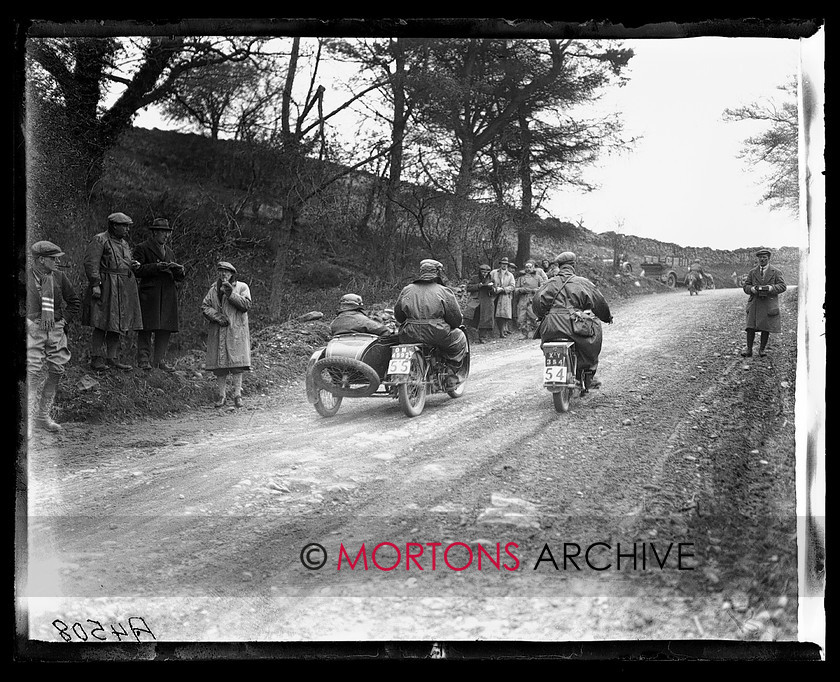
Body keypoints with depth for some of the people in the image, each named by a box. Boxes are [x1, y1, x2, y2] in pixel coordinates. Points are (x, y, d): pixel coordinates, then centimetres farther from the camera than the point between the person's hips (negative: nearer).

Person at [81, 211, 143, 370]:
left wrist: (134, 265, 8)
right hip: (106, 287, -8)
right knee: (102, 324, -7)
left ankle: (112, 358, 12)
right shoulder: (99, 241, -6)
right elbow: (91, 264, -13)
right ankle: (96, 359, -3)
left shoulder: (124, 244, 20)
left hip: (124, 289, 8)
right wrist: (95, 284, -21)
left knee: (117, 325, 8)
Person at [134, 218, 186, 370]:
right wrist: (157, 267, -16)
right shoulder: (143, 248, 3)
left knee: (165, 329, 3)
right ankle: (143, 359, -3)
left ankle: (159, 359, 9)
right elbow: (138, 270, -8)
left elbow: (178, 277, 22)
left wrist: (179, 271, -1)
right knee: (146, 328, -7)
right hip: (149, 294, -6)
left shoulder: (170, 251, 23)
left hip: (168, 295, 6)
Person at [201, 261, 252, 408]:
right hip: (218, 332, 3)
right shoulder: (214, 289, 16)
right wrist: (216, 316, -8)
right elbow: (204, 306, 9)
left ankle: (237, 394, -3)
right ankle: (221, 395, 9)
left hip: (236, 331, -3)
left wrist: (231, 293, -16)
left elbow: (246, 305, -8)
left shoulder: (242, 287, 5)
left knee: (236, 363, -8)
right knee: (219, 364, 1)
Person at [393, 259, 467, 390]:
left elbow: (398, 316, 15)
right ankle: (452, 376, 17)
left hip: (409, 336, 4)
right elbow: (456, 319, -1)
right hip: (437, 334, -4)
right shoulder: (443, 291, -2)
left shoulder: (406, 290, 9)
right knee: (459, 337, 20)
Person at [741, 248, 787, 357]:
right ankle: (749, 350, -3)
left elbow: (783, 286, 1)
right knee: (750, 327, -6)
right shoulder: (752, 272, 13)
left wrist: (771, 288, -17)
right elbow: (745, 286, 11)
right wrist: (752, 289, -11)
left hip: (769, 304, -1)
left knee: (766, 328, 0)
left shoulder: (775, 272, 7)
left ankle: (762, 349, 10)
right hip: (754, 303, 1)